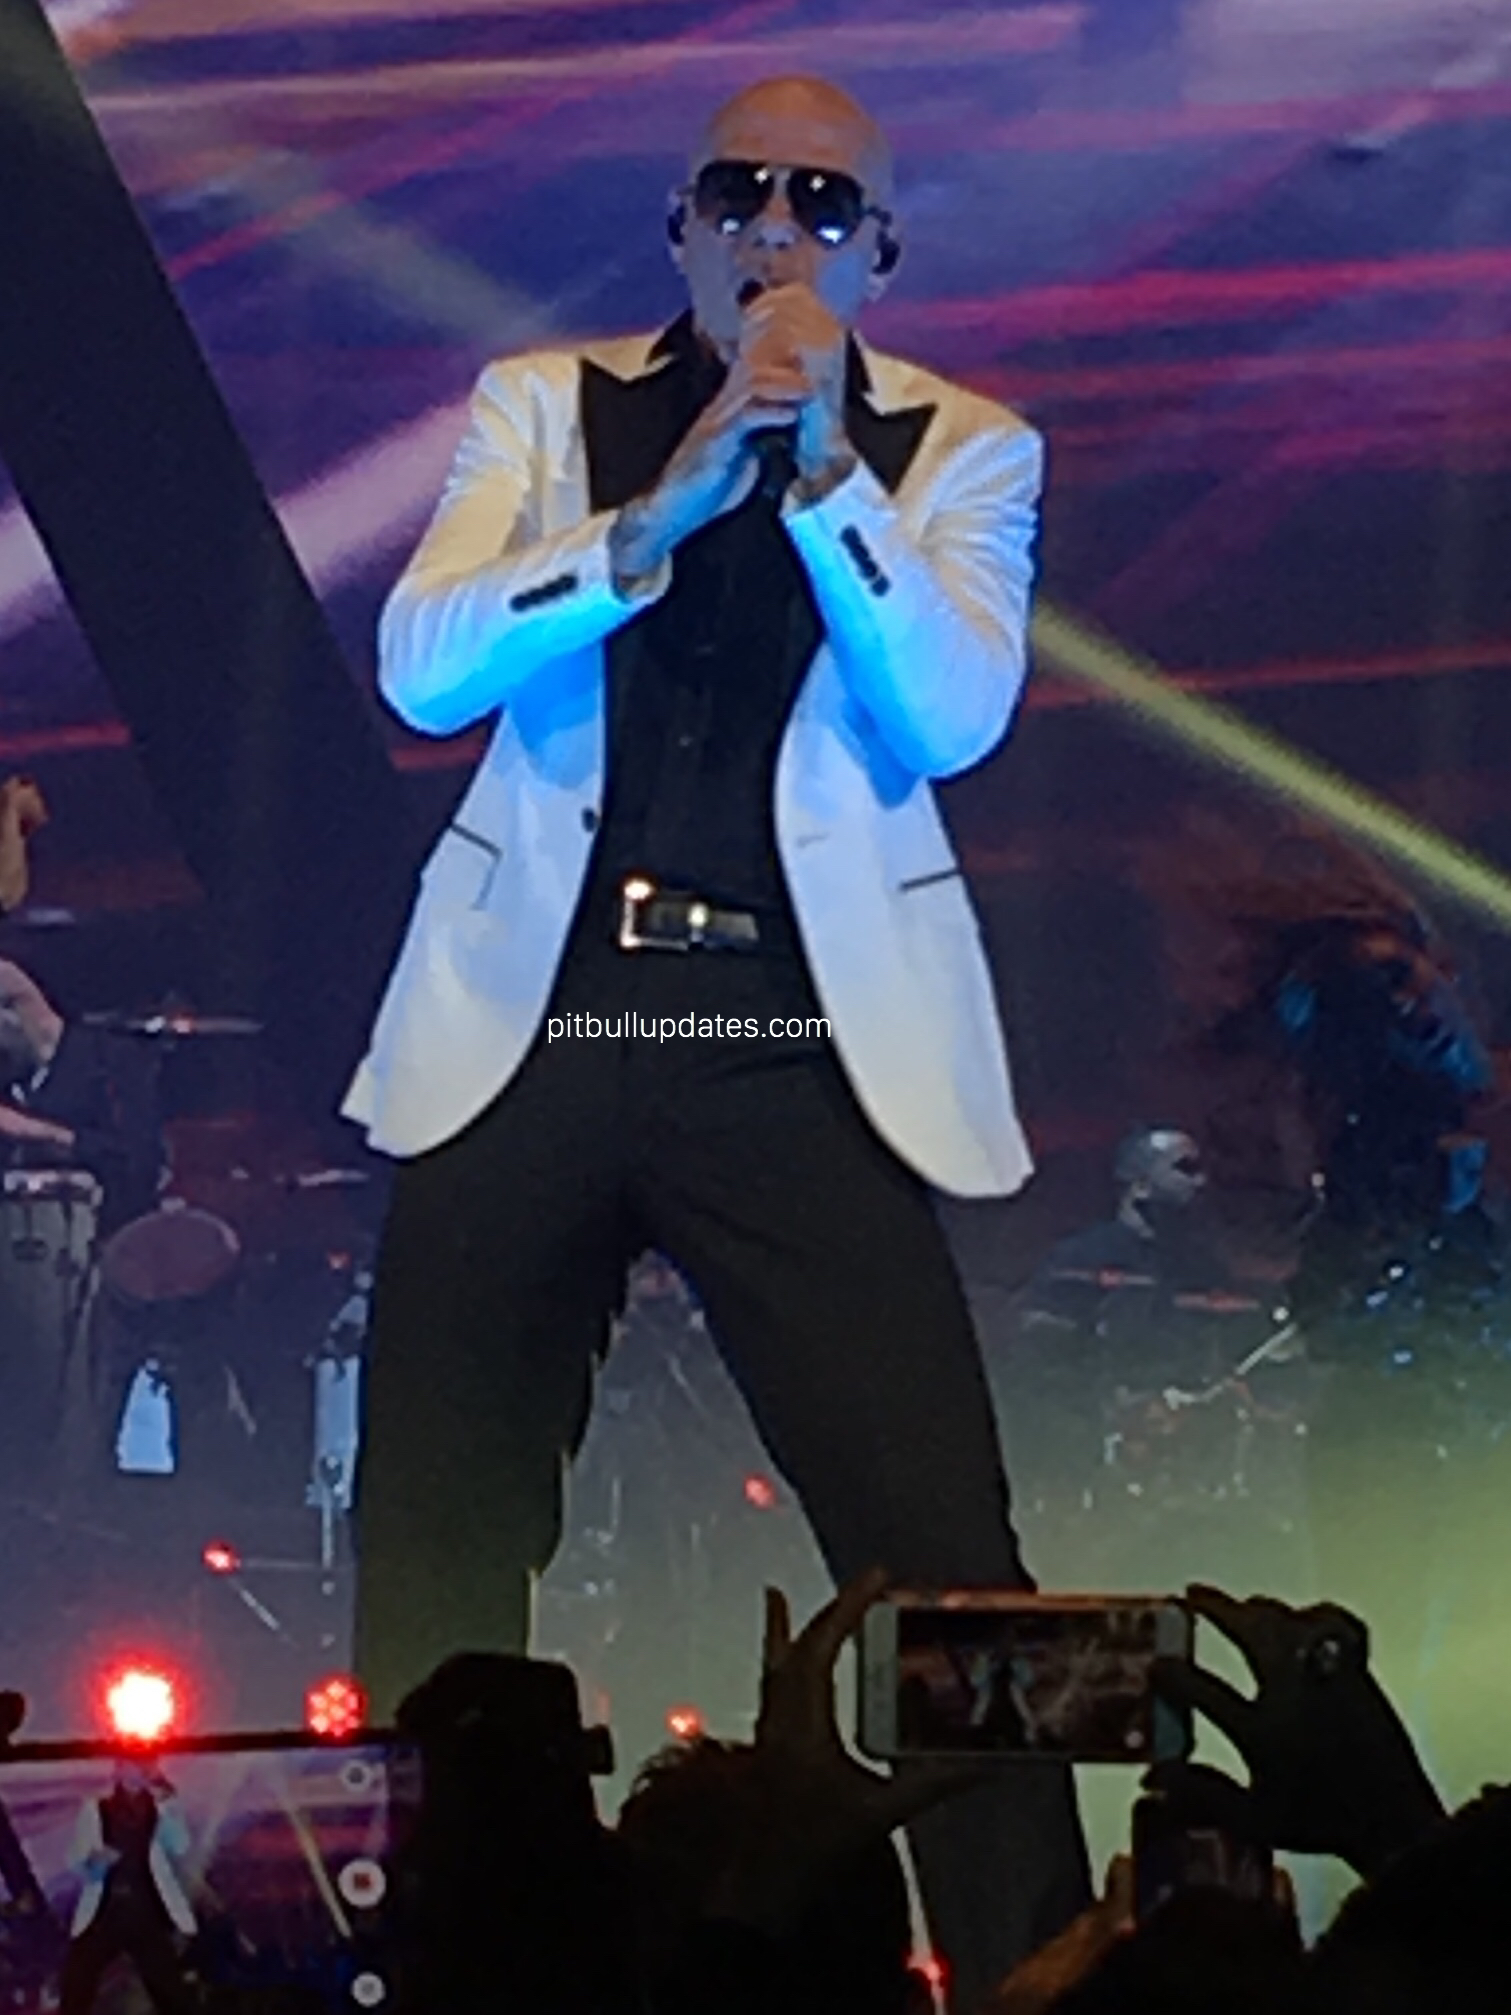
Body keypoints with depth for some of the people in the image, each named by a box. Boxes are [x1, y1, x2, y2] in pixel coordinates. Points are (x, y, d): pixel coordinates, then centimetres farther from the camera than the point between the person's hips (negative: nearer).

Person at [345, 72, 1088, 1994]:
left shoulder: (961, 448, 7)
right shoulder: (546, 405, 10)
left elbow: (954, 717, -8)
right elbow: (421, 666, -6)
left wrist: (824, 461, -16)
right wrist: (663, 506, -18)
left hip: (803, 1047, -1)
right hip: (532, 1027, 2)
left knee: (942, 1556, -10)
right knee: (435, 1559, 4)